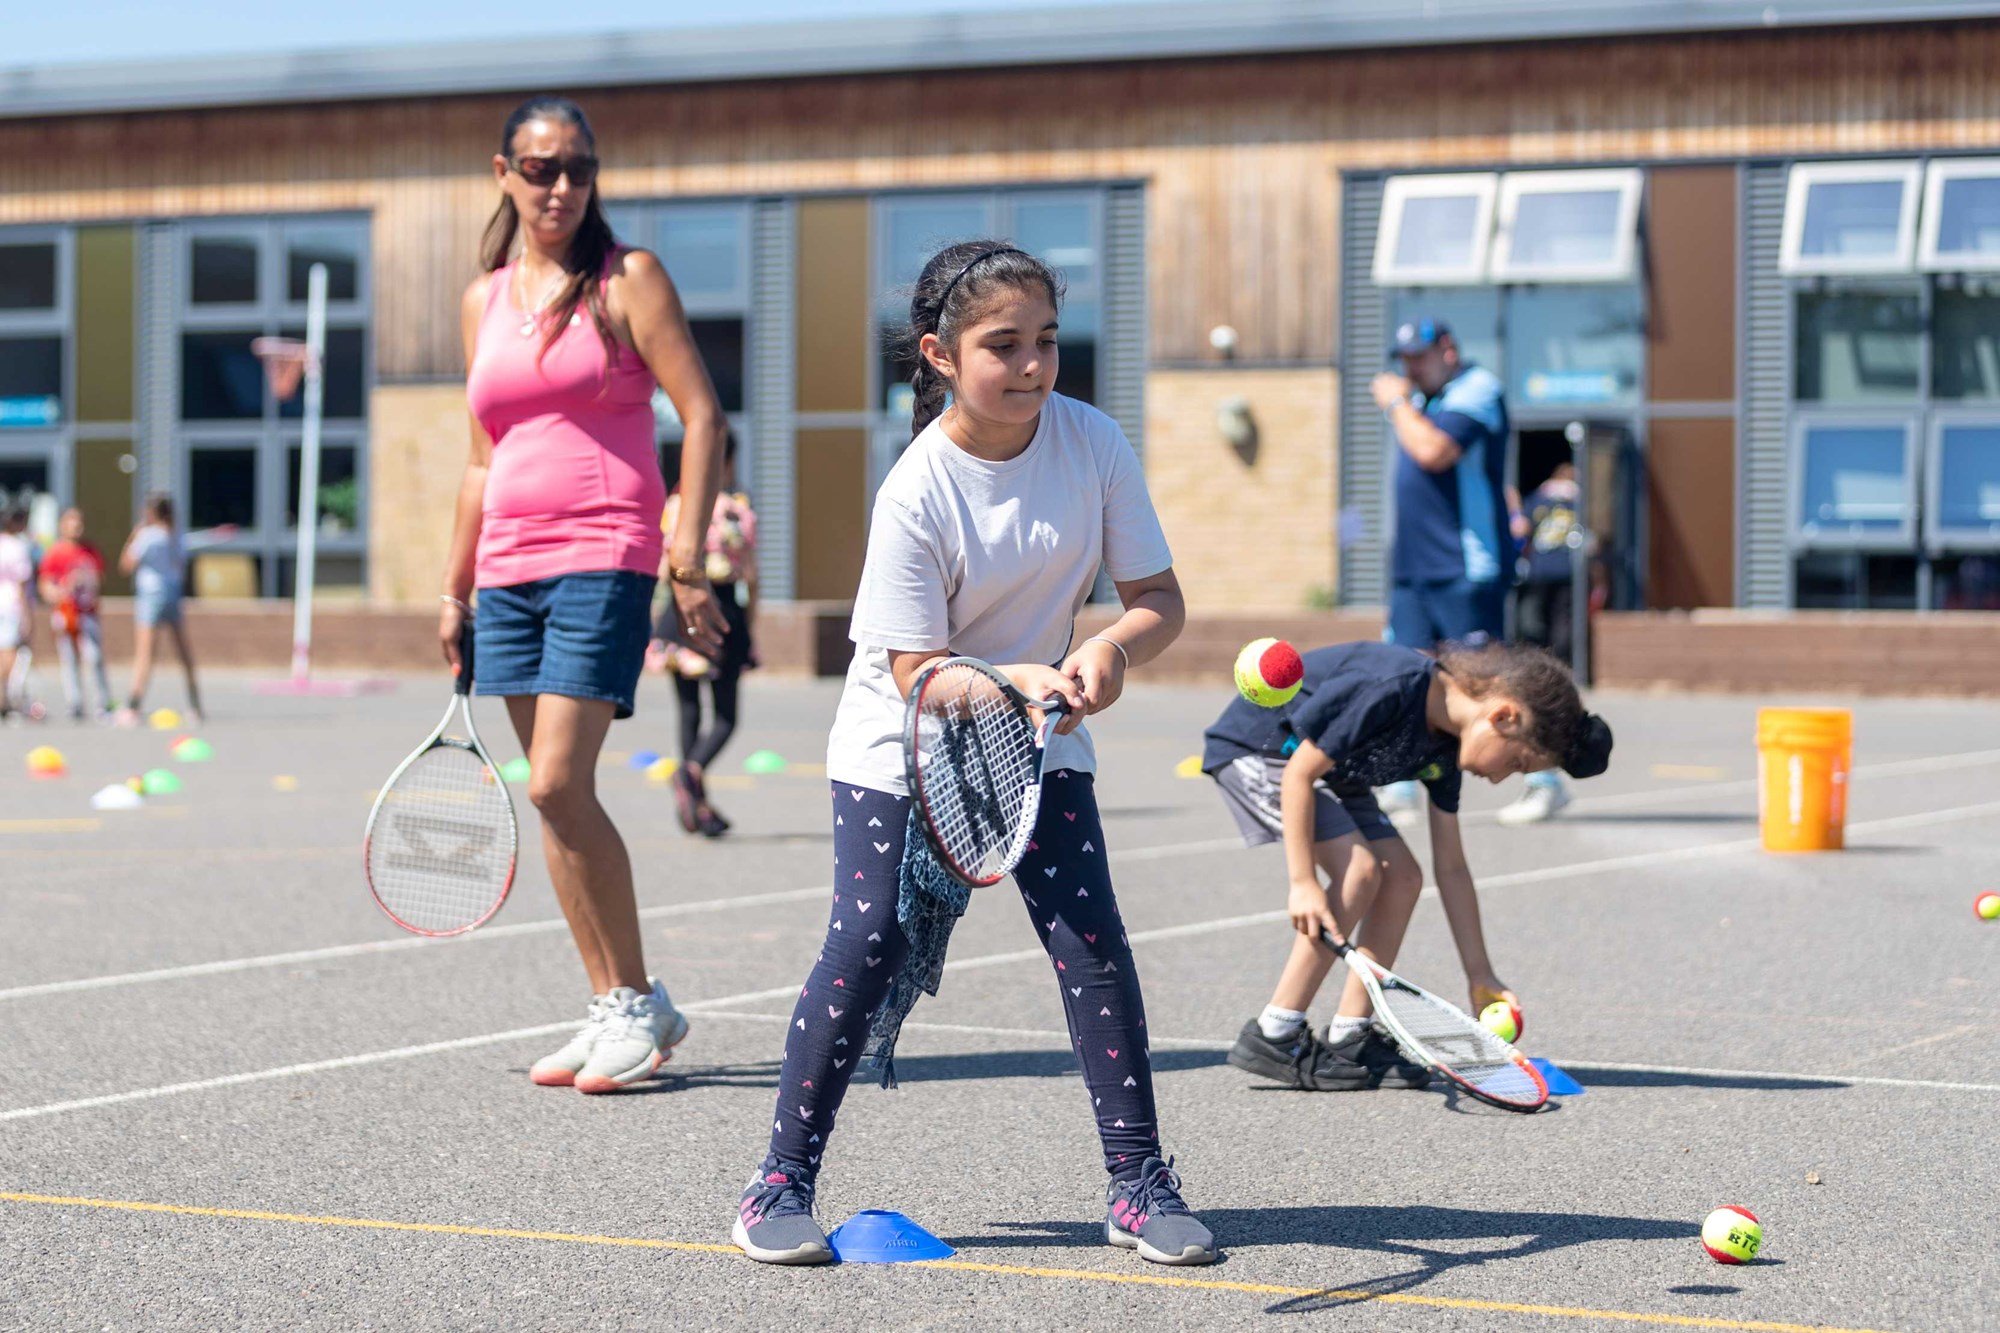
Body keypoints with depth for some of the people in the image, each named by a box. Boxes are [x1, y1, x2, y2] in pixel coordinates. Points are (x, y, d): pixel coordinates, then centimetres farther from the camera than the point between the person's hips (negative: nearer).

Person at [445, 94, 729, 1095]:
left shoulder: (628, 280, 0)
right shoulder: (484, 300, 15)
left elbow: (701, 415, -5)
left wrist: (689, 558, -13)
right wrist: (455, 587, 18)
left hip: (602, 559, -6)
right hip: (509, 565, 6)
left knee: (559, 785, -15)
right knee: (556, 797, 4)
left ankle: (638, 1002, -3)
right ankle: (614, 1011, 11)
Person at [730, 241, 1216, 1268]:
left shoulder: (1093, 443, -14)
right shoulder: (917, 493, -24)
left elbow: (1159, 598, -8)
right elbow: (920, 672, -22)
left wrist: (1110, 648, -29)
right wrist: (1020, 680, -38)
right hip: (903, 749, -3)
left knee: (1093, 943, -8)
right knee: (868, 947, -12)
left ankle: (1139, 1185, 2)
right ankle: (782, 1183, 1)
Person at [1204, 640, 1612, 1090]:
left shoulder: (1446, 749, -3)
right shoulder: (1390, 690, -31)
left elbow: (1450, 867, 5)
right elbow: (1300, 771, -27)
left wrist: (1480, 974, 5)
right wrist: (1303, 881, -28)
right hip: (1255, 746, -9)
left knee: (1402, 877, -2)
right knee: (1358, 870, -21)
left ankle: (1348, 1039, 2)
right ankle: (1272, 1038, -16)